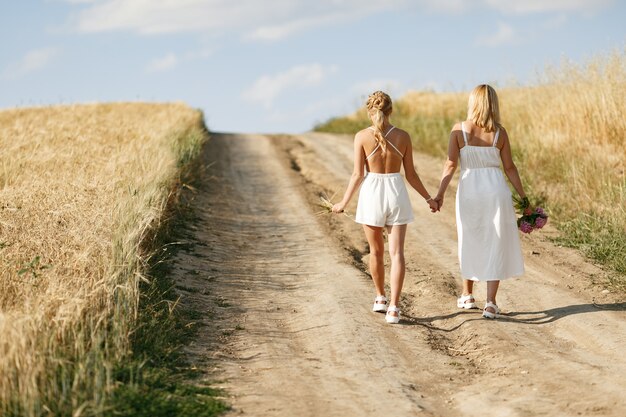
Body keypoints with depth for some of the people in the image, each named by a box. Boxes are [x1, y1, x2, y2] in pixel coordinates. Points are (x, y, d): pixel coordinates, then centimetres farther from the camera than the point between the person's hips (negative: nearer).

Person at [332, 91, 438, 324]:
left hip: (371, 192, 0)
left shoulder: (362, 137, -7)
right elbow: (411, 175, 2)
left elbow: (358, 175, -6)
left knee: (376, 251, 18)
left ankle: (380, 298, 33)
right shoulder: (403, 137, -2)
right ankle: (393, 307, -9)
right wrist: (428, 199, 15)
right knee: (397, 253, 0)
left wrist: (344, 202, 5)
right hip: (396, 192, 1)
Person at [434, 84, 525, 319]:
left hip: (469, 189, 1)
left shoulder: (459, 130, -4)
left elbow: (450, 164, -8)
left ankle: (467, 296, 31)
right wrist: (523, 196, 9)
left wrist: (440, 194, -4)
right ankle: (491, 303, 0)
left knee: (469, 244, 18)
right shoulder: (499, 132, -2)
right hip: (495, 189, 0)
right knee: (495, 246, 5)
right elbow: (509, 167, 1)